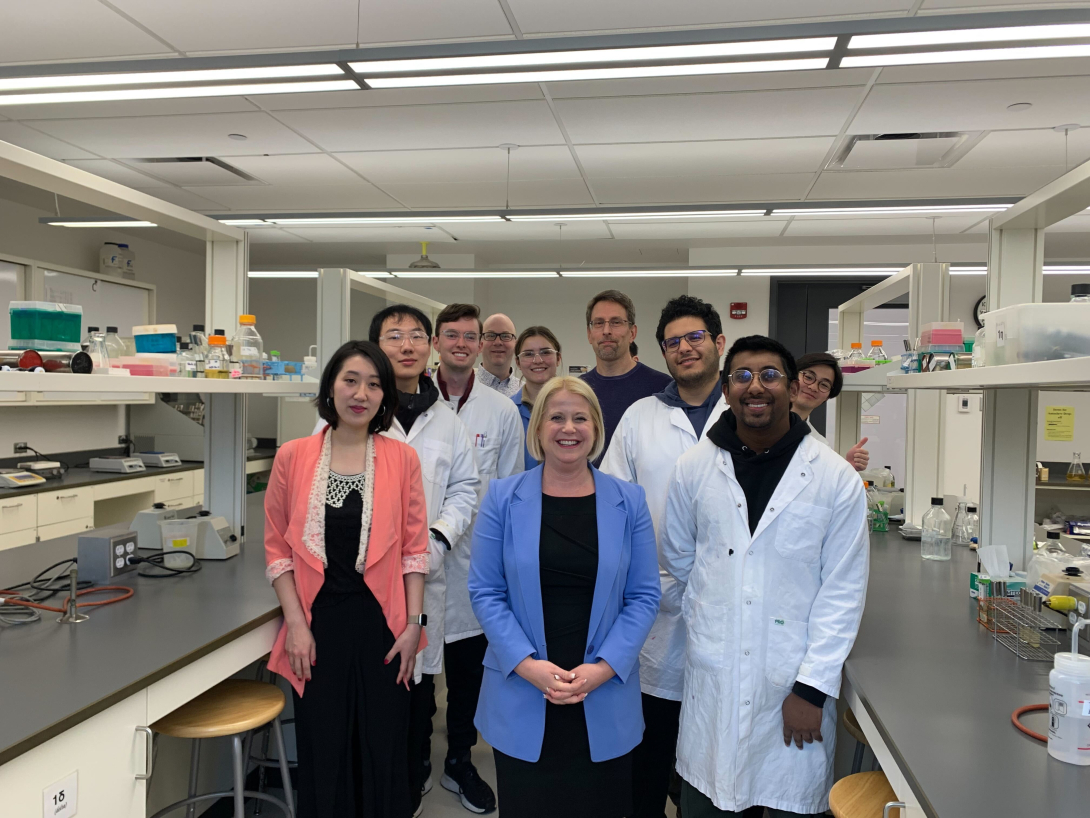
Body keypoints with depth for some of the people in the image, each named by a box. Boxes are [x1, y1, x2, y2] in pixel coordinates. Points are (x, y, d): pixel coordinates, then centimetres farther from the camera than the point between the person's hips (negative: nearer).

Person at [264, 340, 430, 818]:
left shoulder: (402, 459, -1)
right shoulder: (293, 457, -1)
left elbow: (414, 549, 1)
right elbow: (278, 549, 1)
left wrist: (413, 625, -2)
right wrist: (296, 624, -5)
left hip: (381, 623, 0)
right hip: (319, 624, 0)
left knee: (383, 755, 11)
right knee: (322, 757, 11)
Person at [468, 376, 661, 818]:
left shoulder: (628, 501, 0)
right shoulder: (503, 498, -2)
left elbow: (644, 596, 0)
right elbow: (485, 592, -3)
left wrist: (603, 668, -11)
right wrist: (527, 665, -13)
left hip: (604, 704, 1)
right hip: (522, 701, 0)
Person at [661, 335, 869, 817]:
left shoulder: (837, 478, -7)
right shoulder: (694, 467, -2)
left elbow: (843, 591, -6)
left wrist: (812, 687, -8)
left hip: (796, 681, -1)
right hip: (711, 680, 2)